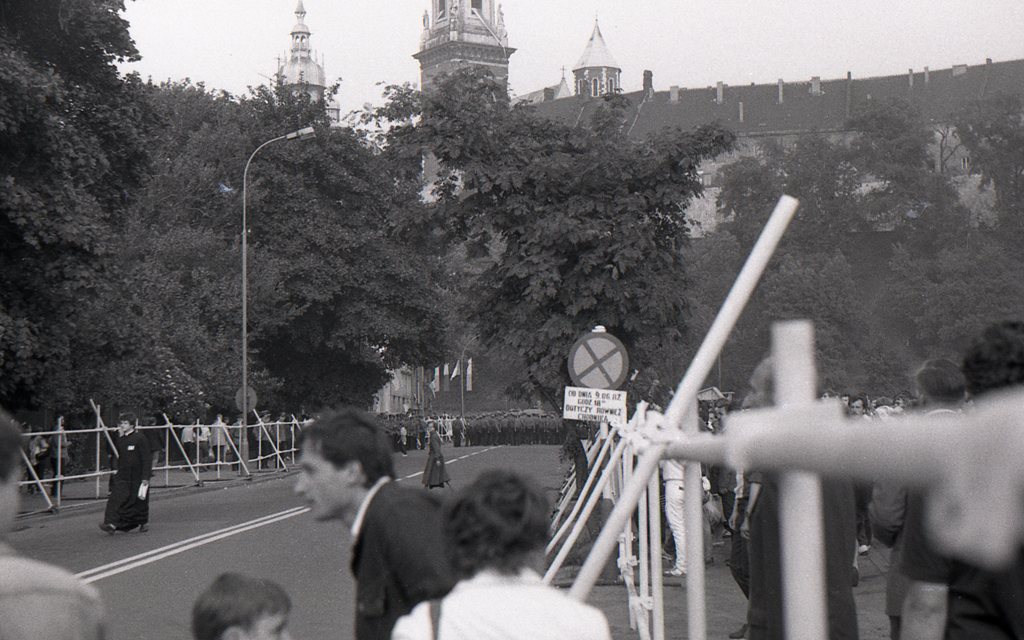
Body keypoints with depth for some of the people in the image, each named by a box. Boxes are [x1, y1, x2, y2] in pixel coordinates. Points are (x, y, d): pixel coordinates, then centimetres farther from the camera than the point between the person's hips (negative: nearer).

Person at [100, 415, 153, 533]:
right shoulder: (120, 439, 9)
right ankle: (112, 524, -13)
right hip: (123, 476, 5)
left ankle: (144, 522, 27)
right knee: (117, 498, -9)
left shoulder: (140, 438, -11)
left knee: (139, 501, 6)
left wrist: (145, 477, -16)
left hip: (138, 476, -5)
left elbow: (146, 459, -13)